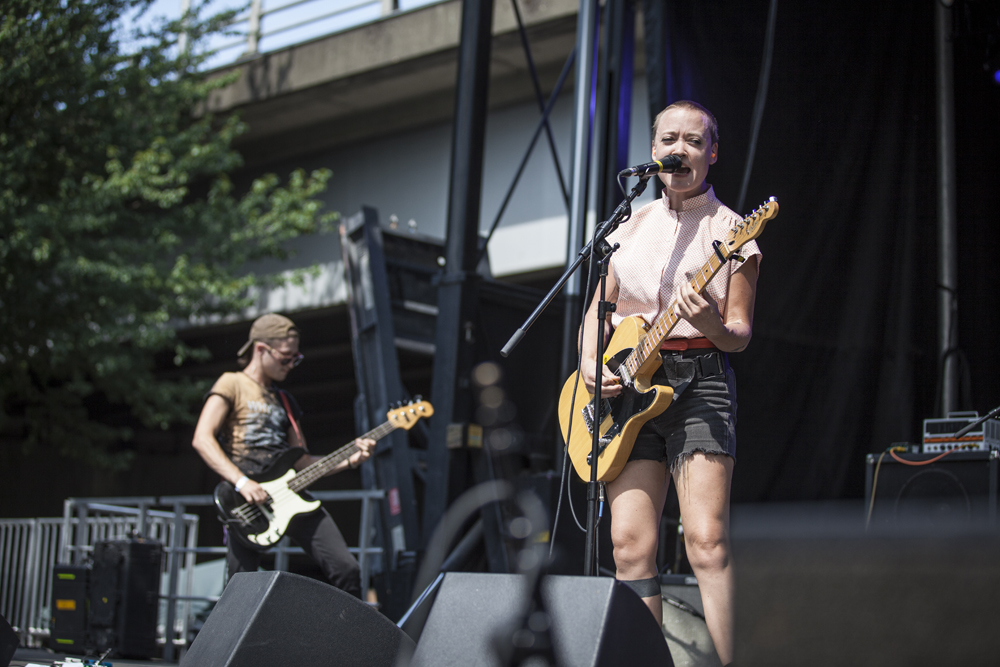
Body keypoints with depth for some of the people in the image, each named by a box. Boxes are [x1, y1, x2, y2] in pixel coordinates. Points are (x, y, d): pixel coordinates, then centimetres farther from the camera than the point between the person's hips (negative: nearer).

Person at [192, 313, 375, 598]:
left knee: (346, 569, -8)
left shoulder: (285, 402, 23)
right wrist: (242, 482, -21)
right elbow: (202, 439, -11)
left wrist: (348, 460, 5)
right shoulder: (231, 385, 4)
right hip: (247, 502, -5)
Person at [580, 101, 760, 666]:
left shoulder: (731, 229, 4)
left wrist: (714, 327, -22)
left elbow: (741, 333, 1)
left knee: (707, 540, -16)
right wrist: (590, 362, 1)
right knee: (631, 544, -4)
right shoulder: (632, 226, 16)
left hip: (699, 381, -4)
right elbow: (598, 308, 20)